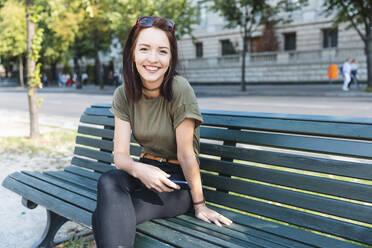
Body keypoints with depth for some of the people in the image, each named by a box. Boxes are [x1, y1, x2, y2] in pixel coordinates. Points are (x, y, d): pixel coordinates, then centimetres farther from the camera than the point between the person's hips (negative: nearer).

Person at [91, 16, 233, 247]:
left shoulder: (179, 89, -21)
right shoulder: (123, 94, -5)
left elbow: (186, 154, -17)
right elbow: (120, 154, -9)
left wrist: (199, 205, -7)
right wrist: (138, 169, -32)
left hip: (179, 182, -4)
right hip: (147, 170, 4)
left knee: (104, 218, -26)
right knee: (108, 182, -30)